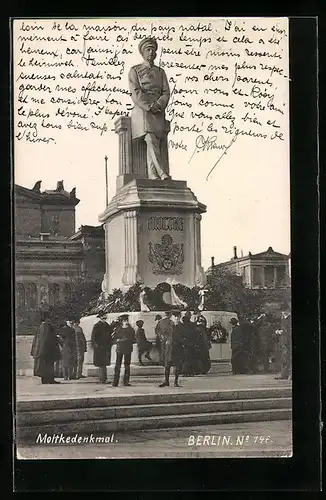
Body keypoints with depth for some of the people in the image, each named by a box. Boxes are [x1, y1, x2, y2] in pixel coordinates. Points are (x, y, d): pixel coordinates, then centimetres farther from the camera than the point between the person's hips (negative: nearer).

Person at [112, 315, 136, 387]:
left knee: (127, 365, -1)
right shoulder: (118, 329, 7)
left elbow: (134, 340, 8)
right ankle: (115, 381, -4)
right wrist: (119, 340, -12)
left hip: (128, 349, 1)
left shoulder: (131, 330, 9)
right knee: (117, 365, -7)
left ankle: (126, 381, 5)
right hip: (119, 349, -1)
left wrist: (128, 340, -11)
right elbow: (114, 339, 7)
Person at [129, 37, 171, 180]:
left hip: (158, 112, 4)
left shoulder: (161, 72, 20)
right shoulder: (134, 70, 9)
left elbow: (166, 93, 9)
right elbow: (135, 93, -4)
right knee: (151, 140, -22)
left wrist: (158, 105, -11)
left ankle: (152, 175, -19)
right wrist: (149, 107, -16)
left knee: (154, 143, -11)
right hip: (142, 110, -4)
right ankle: (162, 174, -34)